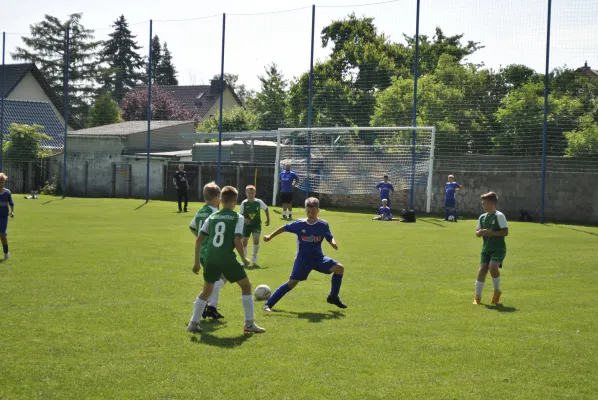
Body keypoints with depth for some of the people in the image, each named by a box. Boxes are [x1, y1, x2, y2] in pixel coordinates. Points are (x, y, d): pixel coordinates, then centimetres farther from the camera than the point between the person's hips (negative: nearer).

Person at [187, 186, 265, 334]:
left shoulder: (212, 217, 12)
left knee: (207, 290, 21)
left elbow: (199, 239, 8)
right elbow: (237, 241, -12)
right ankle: (249, 324, 8)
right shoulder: (238, 218, -1)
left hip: (210, 258, 4)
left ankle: (194, 323, 17)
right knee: (246, 285, 12)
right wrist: (244, 258, 3)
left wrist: (197, 261, 15)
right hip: (227, 258, -4)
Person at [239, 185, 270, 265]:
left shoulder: (259, 202, -6)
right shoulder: (244, 203, -8)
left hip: (257, 225, -1)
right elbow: (240, 215, -4)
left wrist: (268, 219, 12)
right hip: (247, 225, 1)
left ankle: (254, 256, 2)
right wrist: (244, 219, -24)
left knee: (256, 240, -21)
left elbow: (266, 209, 11)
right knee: (244, 242, 0)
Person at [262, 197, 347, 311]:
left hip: (318, 258, 3)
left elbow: (330, 238, 1)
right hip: (303, 258, -3)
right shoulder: (300, 224, -12)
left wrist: (333, 243, -22)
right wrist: (270, 236, 6)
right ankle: (268, 304, -2)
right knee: (292, 283, -9)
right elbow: (284, 228, 2)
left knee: (339, 268, -11)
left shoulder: (323, 225, -9)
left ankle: (333, 297, 5)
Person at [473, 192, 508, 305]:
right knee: (482, 269, -3)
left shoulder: (499, 216, -9)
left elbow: (505, 232, -14)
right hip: (486, 248, 6)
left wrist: (490, 233, -19)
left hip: (498, 248, -6)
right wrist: (480, 232, -7)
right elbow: (477, 232, 17)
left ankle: (497, 291, 1)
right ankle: (477, 297, 2)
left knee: (493, 267, -23)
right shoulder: (482, 217, 10)